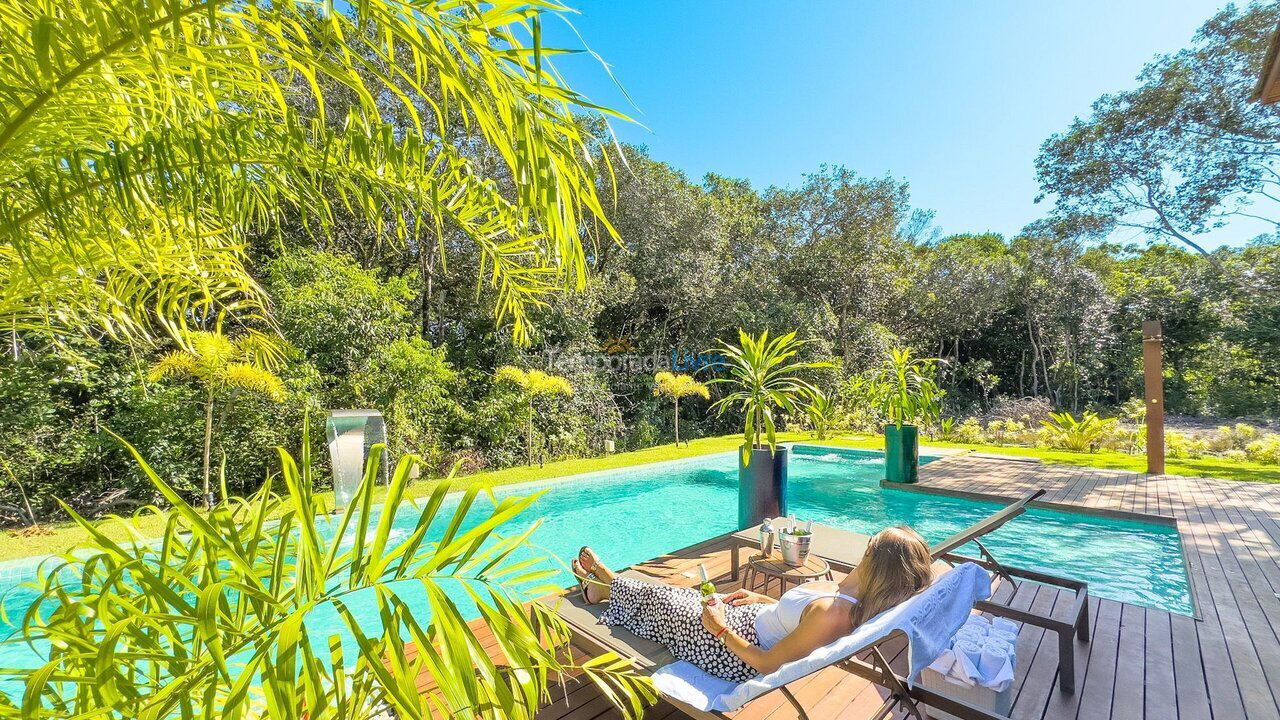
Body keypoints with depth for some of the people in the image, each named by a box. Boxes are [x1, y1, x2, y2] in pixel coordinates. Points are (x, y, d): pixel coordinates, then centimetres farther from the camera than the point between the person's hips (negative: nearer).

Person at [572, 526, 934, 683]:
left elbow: (767, 664, -29)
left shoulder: (831, 614, -39)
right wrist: (762, 599, 11)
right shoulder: (856, 593, -12)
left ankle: (603, 585, 43)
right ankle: (606, 583, 46)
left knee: (658, 601, 11)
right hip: (750, 620, 7)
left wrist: (719, 628, -19)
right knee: (673, 595, 20)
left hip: (737, 653, -7)